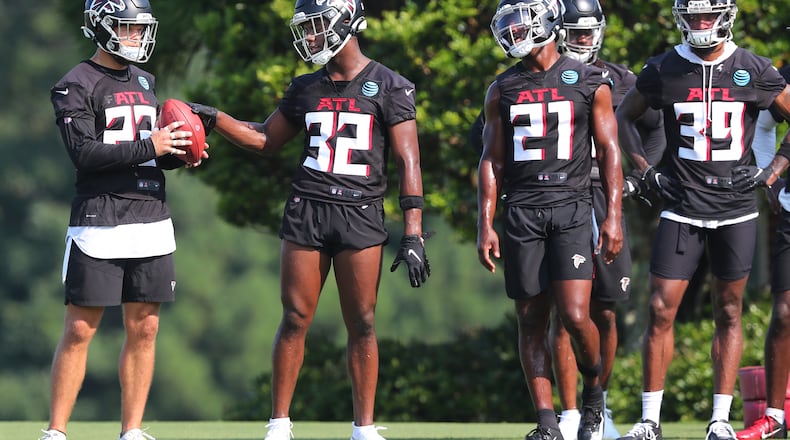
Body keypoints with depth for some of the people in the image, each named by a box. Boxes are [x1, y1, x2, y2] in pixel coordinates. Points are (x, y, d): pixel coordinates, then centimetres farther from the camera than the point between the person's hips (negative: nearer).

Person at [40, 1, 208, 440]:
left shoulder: (144, 82, 18)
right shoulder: (77, 86, -5)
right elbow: (85, 154, -15)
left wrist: (180, 153, 3)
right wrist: (148, 147, -19)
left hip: (151, 221, 6)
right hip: (100, 220, -6)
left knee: (143, 329, 5)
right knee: (80, 330, -5)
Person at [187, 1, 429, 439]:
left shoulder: (388, 87, -1)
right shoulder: (306, 89, 12)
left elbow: (408, 163, -4)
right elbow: (265, 139, 25)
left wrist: (412, 234, -9)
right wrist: (213, 118, 12)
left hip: (360, 214, -3)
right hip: (306, 209, 3)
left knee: (361, 324, -1)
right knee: (295, 319, 1)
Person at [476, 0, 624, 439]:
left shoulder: (589, 82, 3)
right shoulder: (503, 90, 11)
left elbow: (609, 151, 4)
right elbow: (492, 161, 12)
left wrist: (613, 216, -4)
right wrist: (485, 225, 4)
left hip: (570, 209, -3)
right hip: (522, 213, 3)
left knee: (575, 316, -14)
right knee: (531, 320, 1)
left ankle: (593, 389, 13)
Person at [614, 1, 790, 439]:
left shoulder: (753, 71, 0)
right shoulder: (664, 70, 1)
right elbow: (623, 117, 15)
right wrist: (647, 171, 6)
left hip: (736, 209, 0)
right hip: (682, 208, 0)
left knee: (728, 313, 5)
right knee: (661, 311, -5)